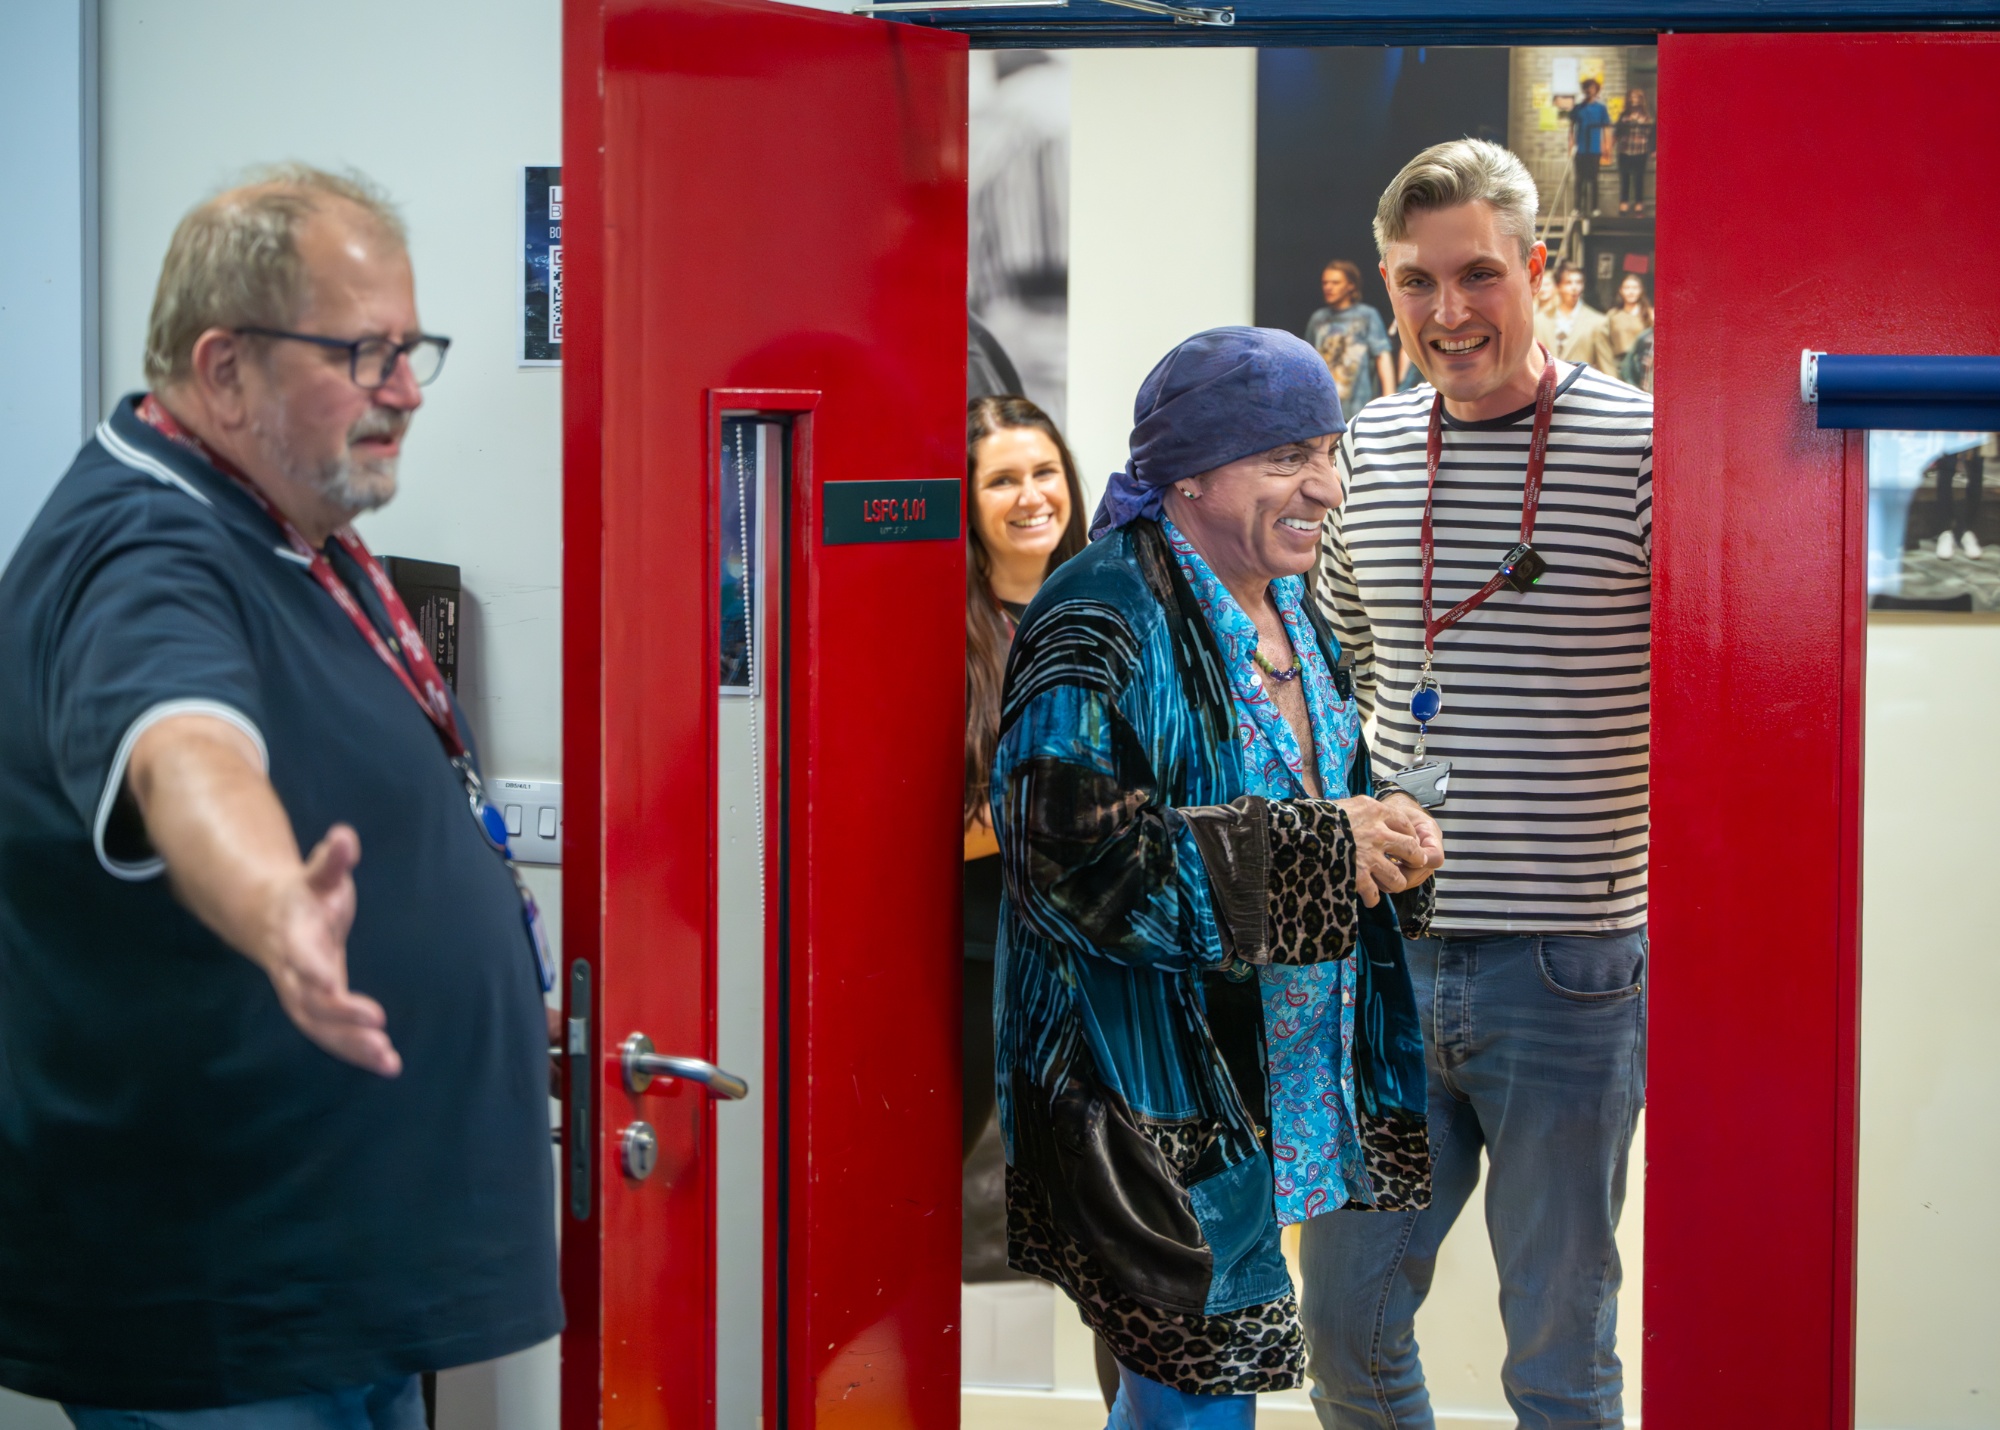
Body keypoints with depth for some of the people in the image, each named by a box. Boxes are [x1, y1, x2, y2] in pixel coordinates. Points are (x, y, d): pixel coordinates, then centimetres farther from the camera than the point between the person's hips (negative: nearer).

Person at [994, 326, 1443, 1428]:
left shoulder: (1288, 613, 13)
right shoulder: (1107, 620, -16)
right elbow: (1072, 845, -28)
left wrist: (1388, 842, -1)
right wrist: (1316, 849, -23)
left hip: (1292, 1080, 8)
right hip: (1161, 1087, -8)